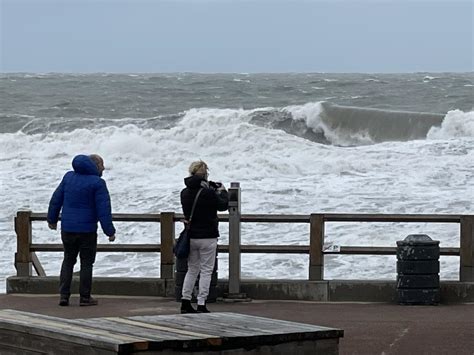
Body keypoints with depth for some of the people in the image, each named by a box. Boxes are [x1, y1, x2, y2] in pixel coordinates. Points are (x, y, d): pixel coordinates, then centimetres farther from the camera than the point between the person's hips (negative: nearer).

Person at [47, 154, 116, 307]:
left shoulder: (69, 177, 5)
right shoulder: (97, 183, -11)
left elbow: (56, 199, 10)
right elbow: (103, 209, -15)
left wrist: (52, 219, 22)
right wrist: (110, 231, -11)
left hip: (67, 229, 4)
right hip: (87, 230, -4)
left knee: (68, 261, 15)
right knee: (86, 263, 6)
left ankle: (64, 295, 8)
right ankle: (85, 297, 6)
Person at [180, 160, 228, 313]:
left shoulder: (185, 193, 1)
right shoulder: (208, 193, -18)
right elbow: (223, 206, -4)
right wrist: (223, 192, 17)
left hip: (191, 236, 6)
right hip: (207, 237, -6)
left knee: (192, 270, 17)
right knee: (206, 271, 2)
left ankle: (185, 302, 14)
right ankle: (201, 305, 0)